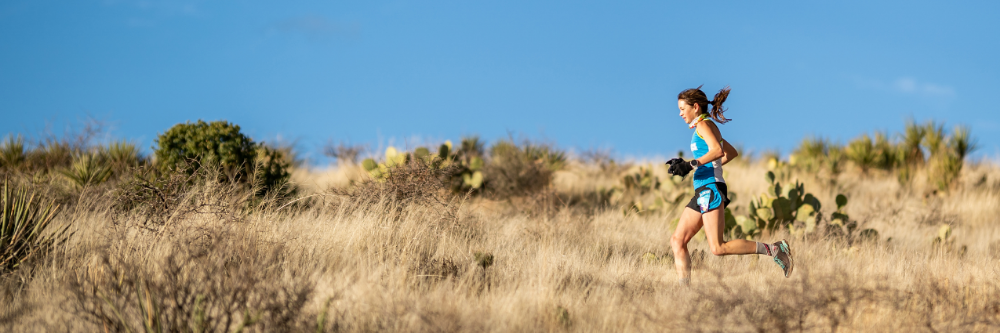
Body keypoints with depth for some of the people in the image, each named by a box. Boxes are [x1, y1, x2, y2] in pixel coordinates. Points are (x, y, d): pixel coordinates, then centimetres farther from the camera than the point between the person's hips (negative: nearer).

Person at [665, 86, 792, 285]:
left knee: (718, 248, -16)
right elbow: (731, 153, 33)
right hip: (703, 192, 10)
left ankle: (773, 250, -13)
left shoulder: (704, 124, -5)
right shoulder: (707, 128, 23)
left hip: (711, 188, -10)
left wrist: (691, 165, -24)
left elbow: (718, 151, -22)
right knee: (677, 241, 3)